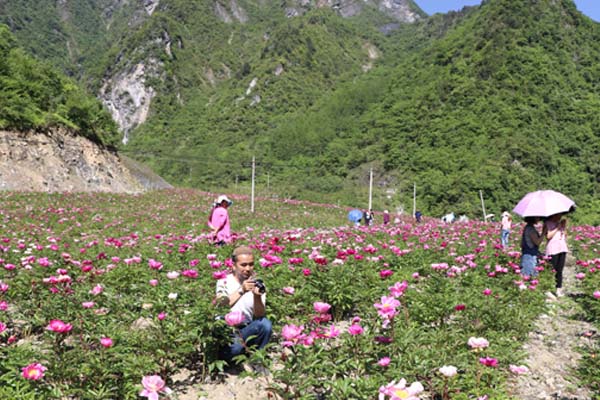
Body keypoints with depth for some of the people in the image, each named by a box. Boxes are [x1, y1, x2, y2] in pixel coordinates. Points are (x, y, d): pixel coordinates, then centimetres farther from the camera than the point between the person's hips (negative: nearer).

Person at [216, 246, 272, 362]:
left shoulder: (257, 284, 0)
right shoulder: (224, 281, -6)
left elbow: (260, 315, -11)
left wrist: (257, 296, -30)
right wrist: (241, 290, -36)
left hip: (246, 330, 3)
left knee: (265, 323, -26)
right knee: (235, 348, -34)